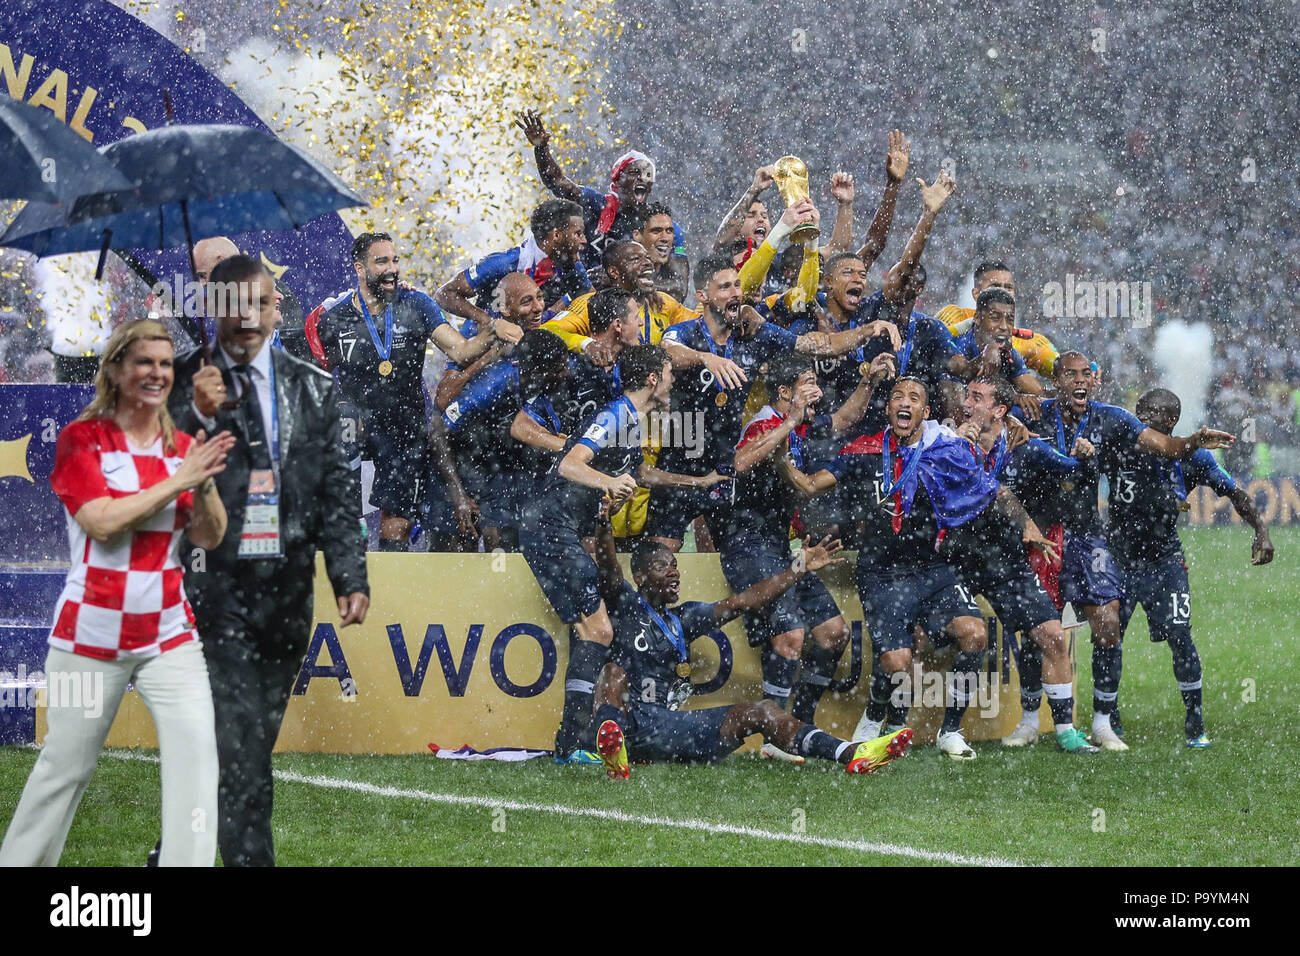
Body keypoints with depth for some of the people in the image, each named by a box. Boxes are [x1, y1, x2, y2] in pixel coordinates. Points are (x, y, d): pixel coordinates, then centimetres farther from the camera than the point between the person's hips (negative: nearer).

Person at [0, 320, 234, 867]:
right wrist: (178, 480, -18)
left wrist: (206, 483, -16)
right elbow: (102, 521, -17)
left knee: (197, 749, -13)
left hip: (168, 636, 3)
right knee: (65, 767, 5)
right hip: (91, 633, -3)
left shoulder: (183, 447, 7)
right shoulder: (81, 440, -5)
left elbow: (210, 537, 2)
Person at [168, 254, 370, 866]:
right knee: (242, 750, -12)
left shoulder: (311, 389, 8)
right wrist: (198, 415, -22)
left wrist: (350, 578, 0)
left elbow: (337, 490, 8)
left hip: (287, 587, 4)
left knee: (255, 739, 13)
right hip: (217, 584, -4)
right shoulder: (184, 385, -2)